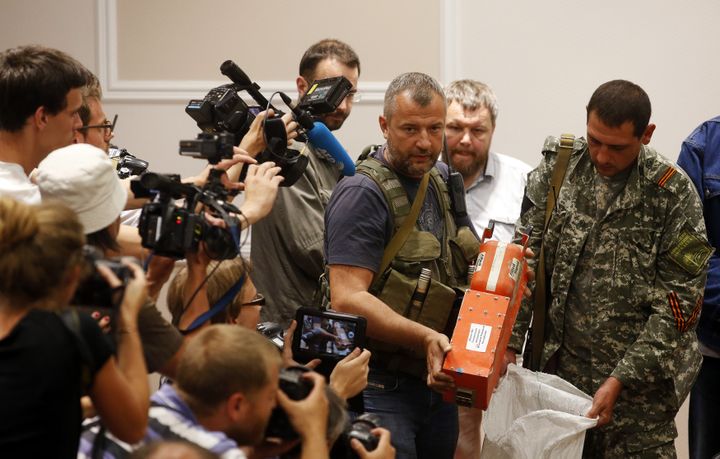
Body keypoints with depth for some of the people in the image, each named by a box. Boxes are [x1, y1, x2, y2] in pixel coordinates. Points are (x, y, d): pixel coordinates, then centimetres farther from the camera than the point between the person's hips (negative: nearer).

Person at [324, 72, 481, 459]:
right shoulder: (362, 194, -13)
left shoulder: (443, 182, 12)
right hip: (381, 385, -8)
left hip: (438, 381, 8)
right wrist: (425, 338, -31)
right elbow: (347, 299, -21)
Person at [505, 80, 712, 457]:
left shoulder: (673, 195, -11)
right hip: (560, 365, 3)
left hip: (640, 375, -3)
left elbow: (678, 303, -11)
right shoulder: (556, 168, -1)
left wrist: (620, 380, -16)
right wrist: (510, 342, -8)